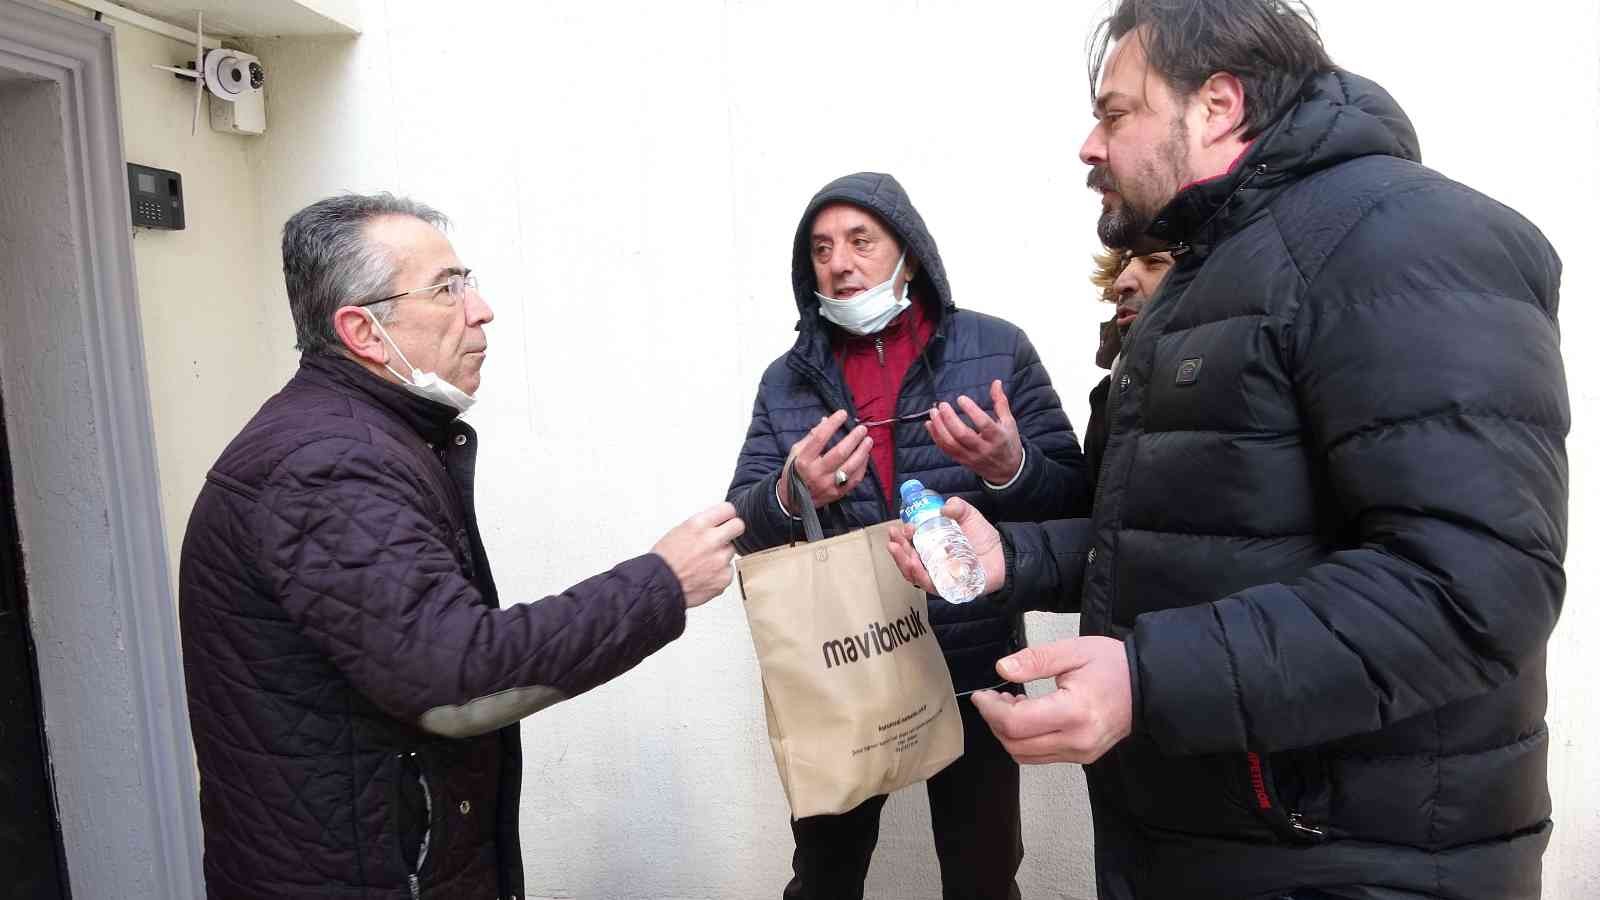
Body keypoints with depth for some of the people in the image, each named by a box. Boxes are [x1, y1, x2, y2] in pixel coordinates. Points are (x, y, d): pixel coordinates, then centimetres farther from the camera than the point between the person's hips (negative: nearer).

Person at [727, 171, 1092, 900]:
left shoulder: (997, 349, -4)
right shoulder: (787, 380, 3)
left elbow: (1075, 500, -4)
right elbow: (739, 525, -1)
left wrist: (1011, 471, -25)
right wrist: (788, 498, -23)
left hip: (972, 668, -1)